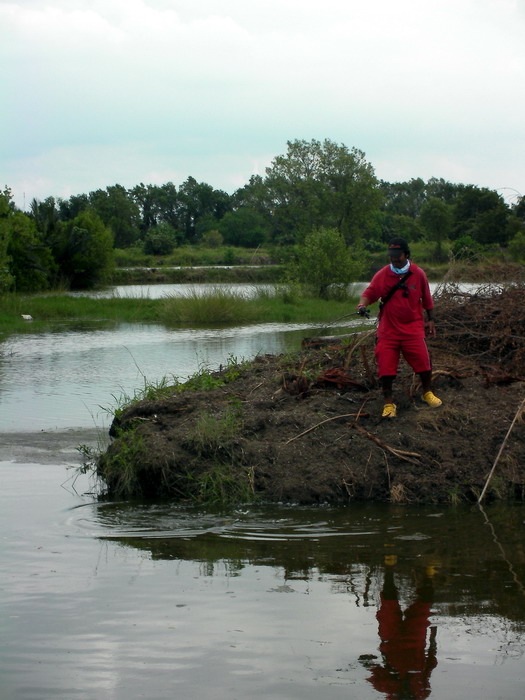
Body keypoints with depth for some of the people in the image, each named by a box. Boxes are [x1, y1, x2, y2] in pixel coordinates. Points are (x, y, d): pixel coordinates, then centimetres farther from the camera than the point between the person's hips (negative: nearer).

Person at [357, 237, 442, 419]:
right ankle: (388, 403, 9)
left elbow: (426, 298, 10)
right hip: (388, 329, 0)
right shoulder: (382, 275, -3)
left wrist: (431, 319, 11)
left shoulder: (418, 274, -1)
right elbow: (369, 293, -5)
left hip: (412, 328, 0)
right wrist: (362, 304, -26)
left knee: (423, 361, -3)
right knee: (386, 366, -4)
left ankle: (427, 393, 24)